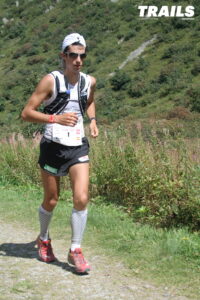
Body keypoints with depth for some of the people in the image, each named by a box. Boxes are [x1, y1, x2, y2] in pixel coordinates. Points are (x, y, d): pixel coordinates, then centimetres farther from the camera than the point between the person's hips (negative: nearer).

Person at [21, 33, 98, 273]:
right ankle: (44, 240, 38)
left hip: (78, 147, 3)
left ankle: (75, 251, 5)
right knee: (51, 201, 10)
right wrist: (55, 119, -24)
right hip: (53, 146, -3)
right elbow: (26, 113, -12)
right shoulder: (51, 80, -11)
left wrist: (92, 120, 8)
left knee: (81, 199, -10)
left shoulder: (89, 81, 4)